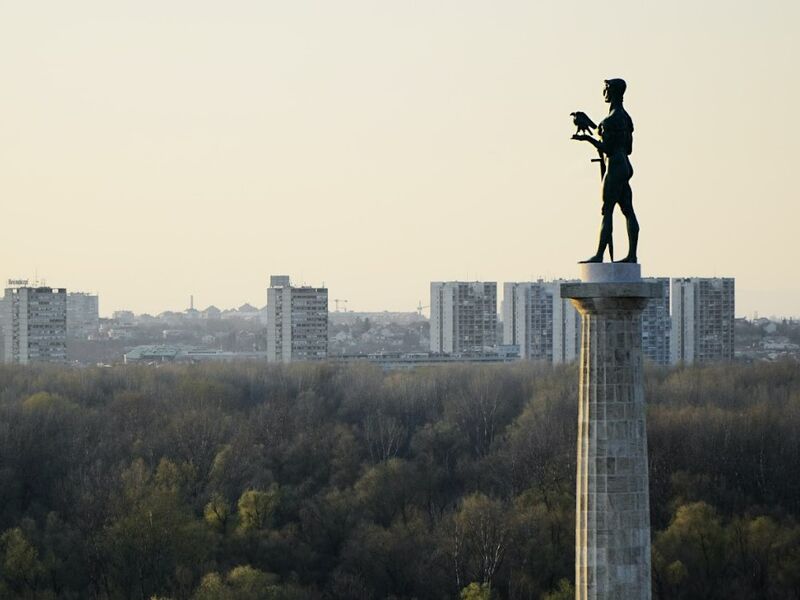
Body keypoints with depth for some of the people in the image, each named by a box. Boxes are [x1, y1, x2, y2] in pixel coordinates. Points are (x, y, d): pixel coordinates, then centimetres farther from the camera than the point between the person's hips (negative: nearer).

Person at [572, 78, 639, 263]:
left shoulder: (612, 119, -15)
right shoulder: (625, 117, 16)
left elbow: (608, 149, -18)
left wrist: (588, 139, -13)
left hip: (615, 166, -10)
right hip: (625, 166, 10)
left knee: (607, 211, -10)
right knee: (628, 211, 7)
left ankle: (599, 254, -12)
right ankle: (632, 254, 6)